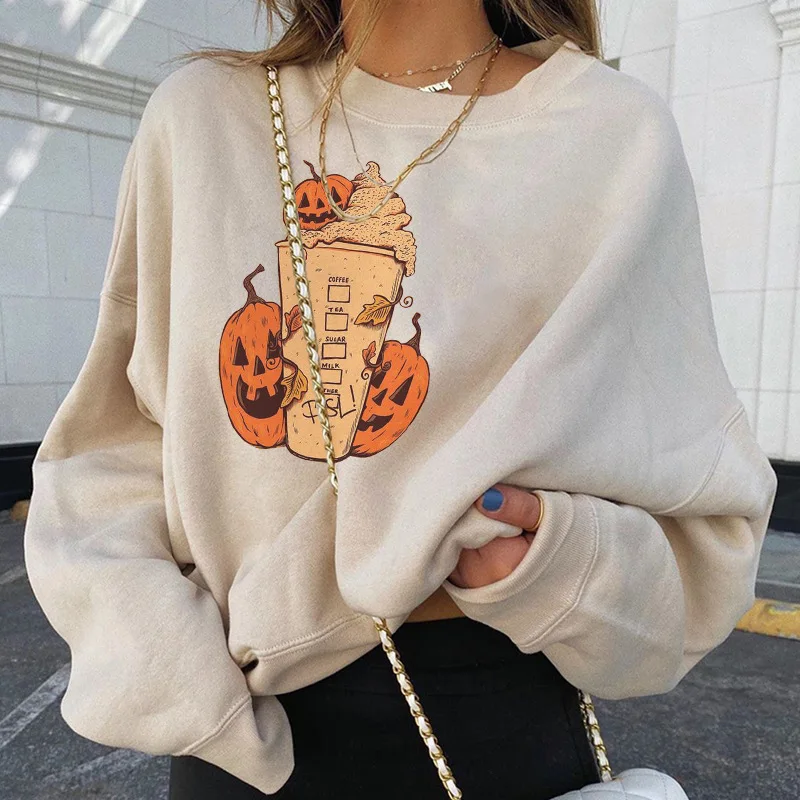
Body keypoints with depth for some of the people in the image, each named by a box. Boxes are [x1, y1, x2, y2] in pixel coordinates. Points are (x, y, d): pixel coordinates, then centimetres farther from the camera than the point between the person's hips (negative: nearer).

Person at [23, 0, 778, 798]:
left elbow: (698, 503, -2)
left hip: (502, 727, 0)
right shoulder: (198, 113, -3)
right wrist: (153, 659, -13)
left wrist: (561, 565, -23)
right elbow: (113, 440, 1)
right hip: (238, 725, 2)